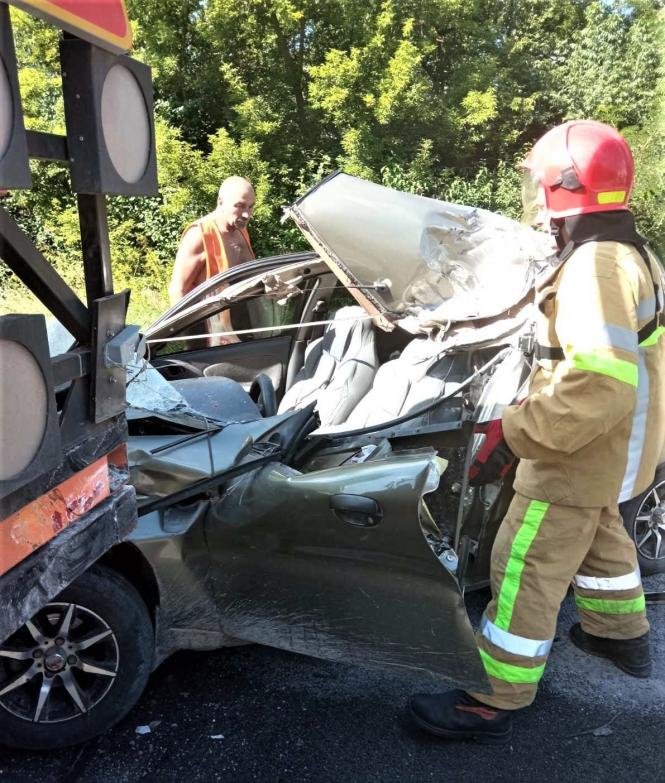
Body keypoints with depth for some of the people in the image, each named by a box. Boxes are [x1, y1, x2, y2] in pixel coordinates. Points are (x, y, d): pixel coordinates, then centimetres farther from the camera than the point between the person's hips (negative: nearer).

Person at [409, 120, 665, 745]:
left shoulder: (595, 265, -24)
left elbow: (599, 382, -35)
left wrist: (515, 433, -30)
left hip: (579, 455, -10)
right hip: (611, 451, 10)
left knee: (526, 573, -1)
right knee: (599, 539, 29)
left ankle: (493, 704, 11)